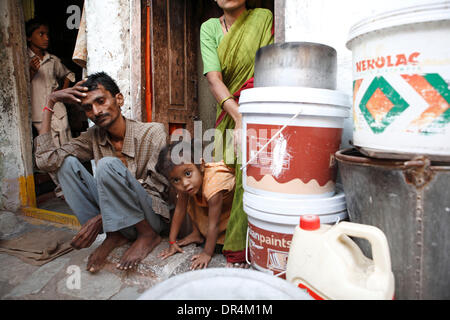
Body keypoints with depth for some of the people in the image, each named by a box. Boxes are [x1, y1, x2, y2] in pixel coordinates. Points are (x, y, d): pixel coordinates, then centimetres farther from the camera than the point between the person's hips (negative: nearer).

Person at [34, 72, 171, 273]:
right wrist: (51, 103, -6)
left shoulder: (153, 132, -12)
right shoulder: (93, 137, 4)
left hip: (153, 215, -5)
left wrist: (101, 217, -22)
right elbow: (46, 161, -7)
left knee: (108, 164, -28)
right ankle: (114, 235, -9)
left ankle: (147, 235, -13)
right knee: (67, 163, -6)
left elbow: (156, 188, -17)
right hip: (117, 217, 6)